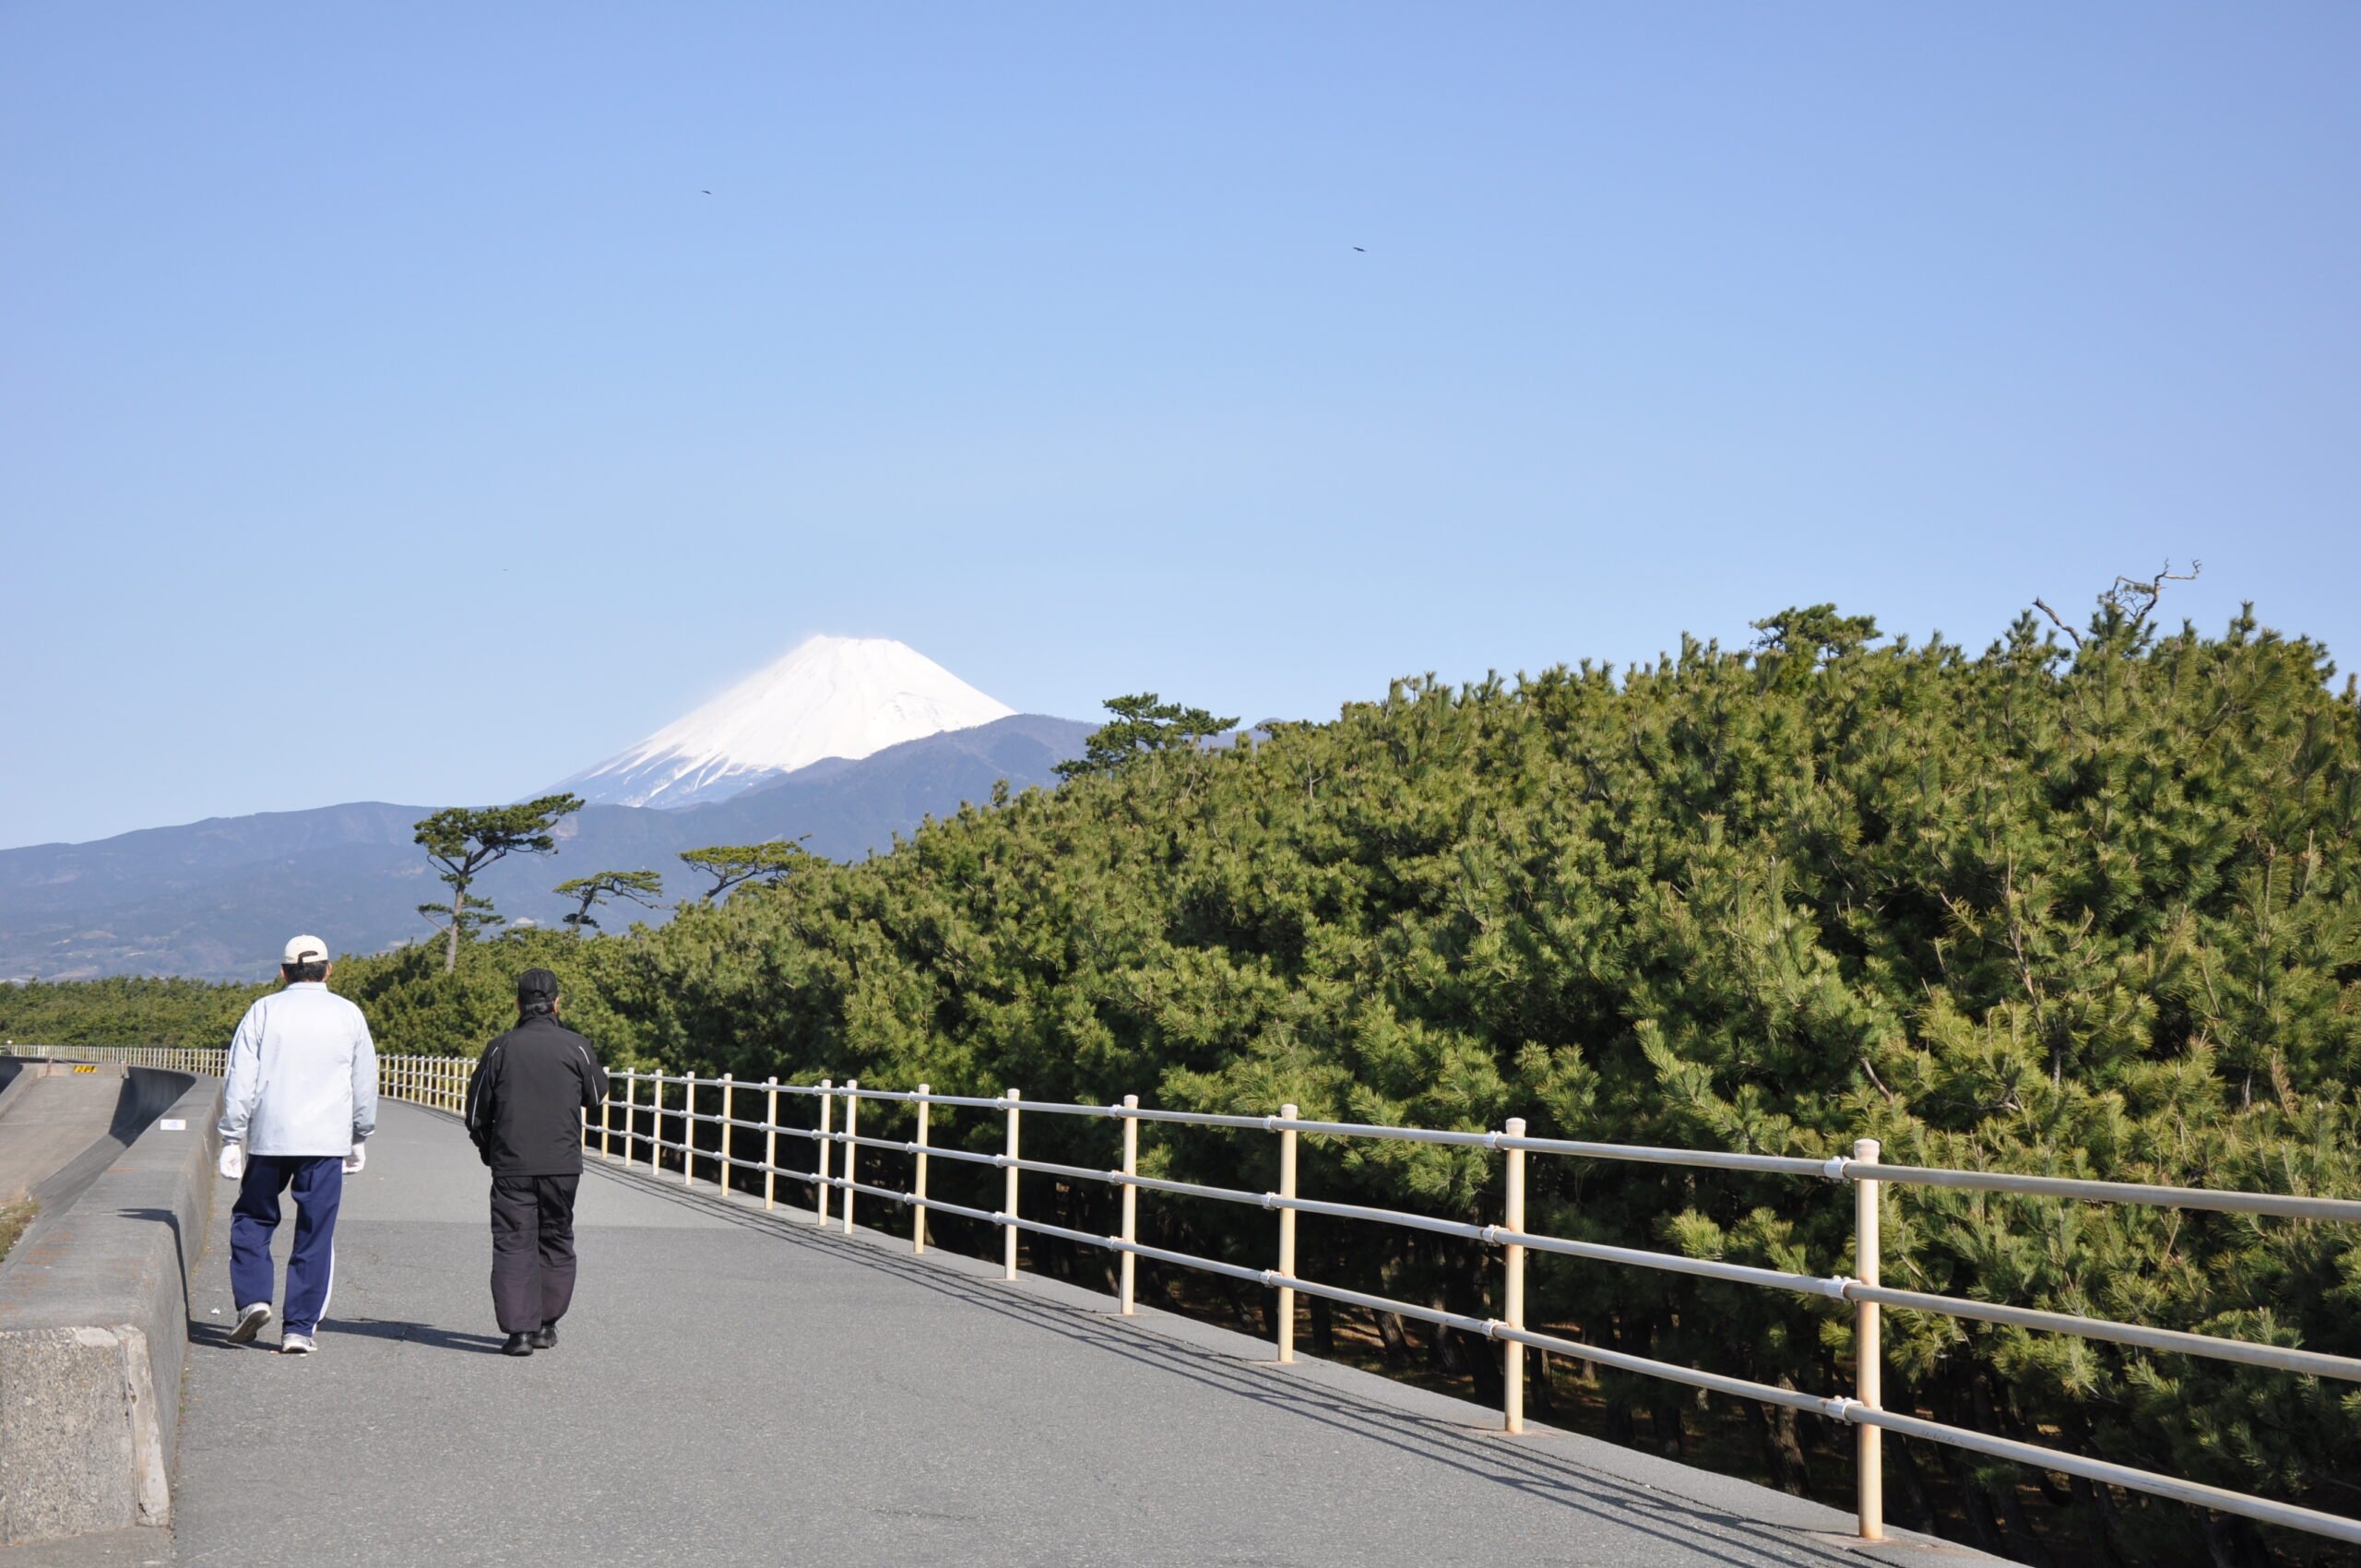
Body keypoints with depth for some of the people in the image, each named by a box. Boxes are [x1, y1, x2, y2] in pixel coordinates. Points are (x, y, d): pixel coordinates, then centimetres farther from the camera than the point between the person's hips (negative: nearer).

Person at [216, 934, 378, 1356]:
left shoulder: (263, 1012, 2)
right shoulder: (349, 1016, 5)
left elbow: (240, 1081, -1)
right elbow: (365, 1086, 11)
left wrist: (232, 1138, 3)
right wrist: (360, 1139, 22)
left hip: (268, 1136, 0)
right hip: (326, 1141, 0)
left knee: (252, 1218, 17)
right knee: (315, 1234, 3)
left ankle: (252, 1299, 1)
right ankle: (300, 1329, 1)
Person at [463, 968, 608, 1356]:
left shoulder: (501, 1048, -1)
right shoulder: (576, 1047, -3)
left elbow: (476, 1112, 5)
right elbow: (596, 1097, 11)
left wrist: (489, 1151, 21)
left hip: (511, 1165, -1)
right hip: (563, 1164, 1)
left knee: (513, 1244, 1)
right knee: (556, 1242, 14)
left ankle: (519, 1328, -8)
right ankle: (547, 1323, 16)